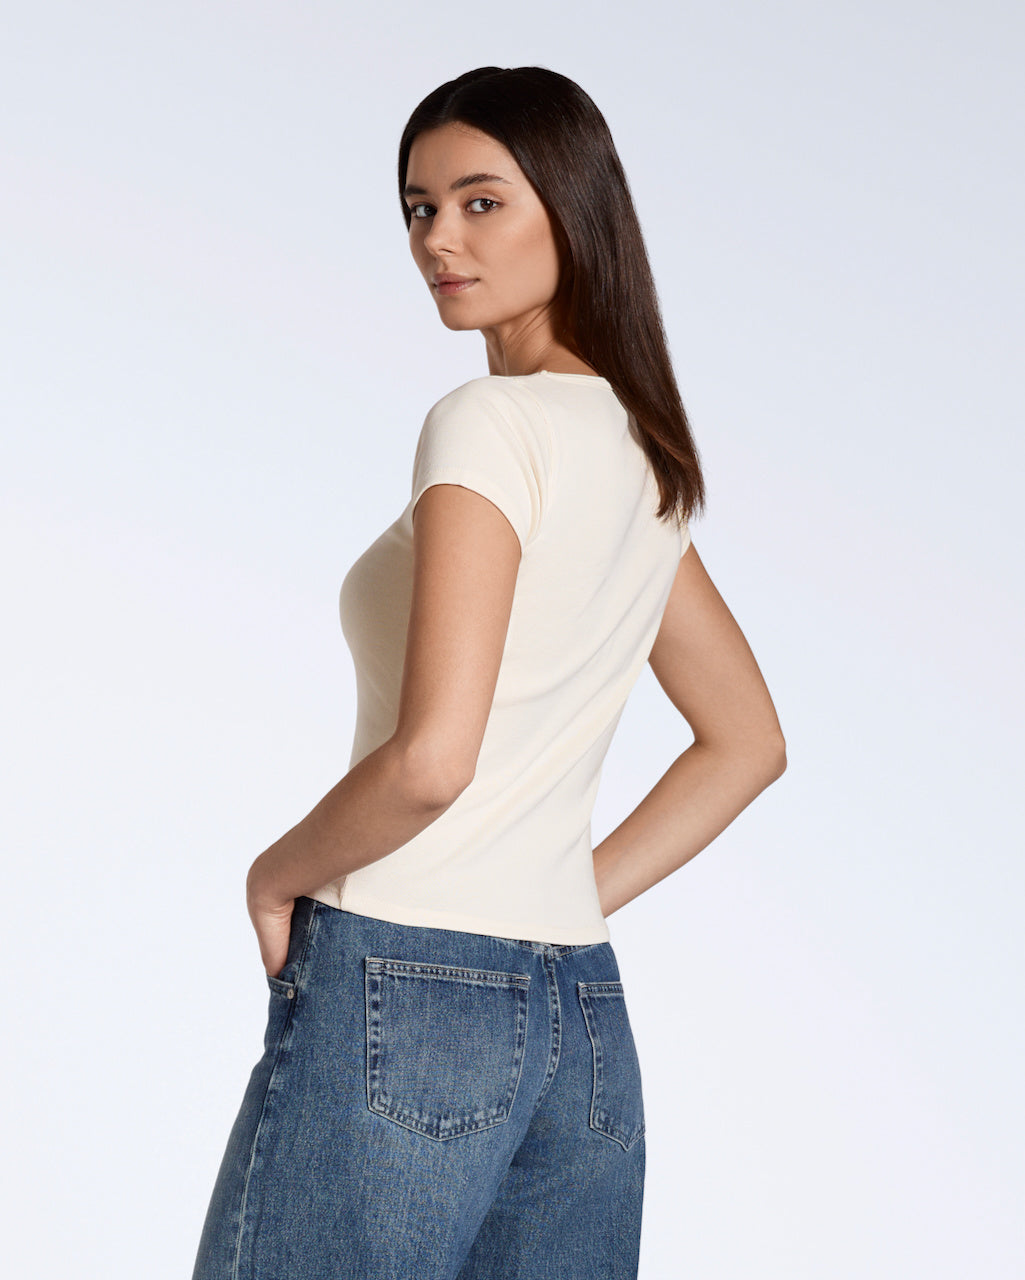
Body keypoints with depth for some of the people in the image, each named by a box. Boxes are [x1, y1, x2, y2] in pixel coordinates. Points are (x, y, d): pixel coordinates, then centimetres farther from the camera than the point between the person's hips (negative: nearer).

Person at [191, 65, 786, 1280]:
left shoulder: (489, 424, -12)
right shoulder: (647, 453, 13)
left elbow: (431, 758, -22)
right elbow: (745, 744, 21)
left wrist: (279, 870, -4)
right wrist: (578, 896, 15)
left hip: (401, 994, -8)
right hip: (585, 1022, 8)